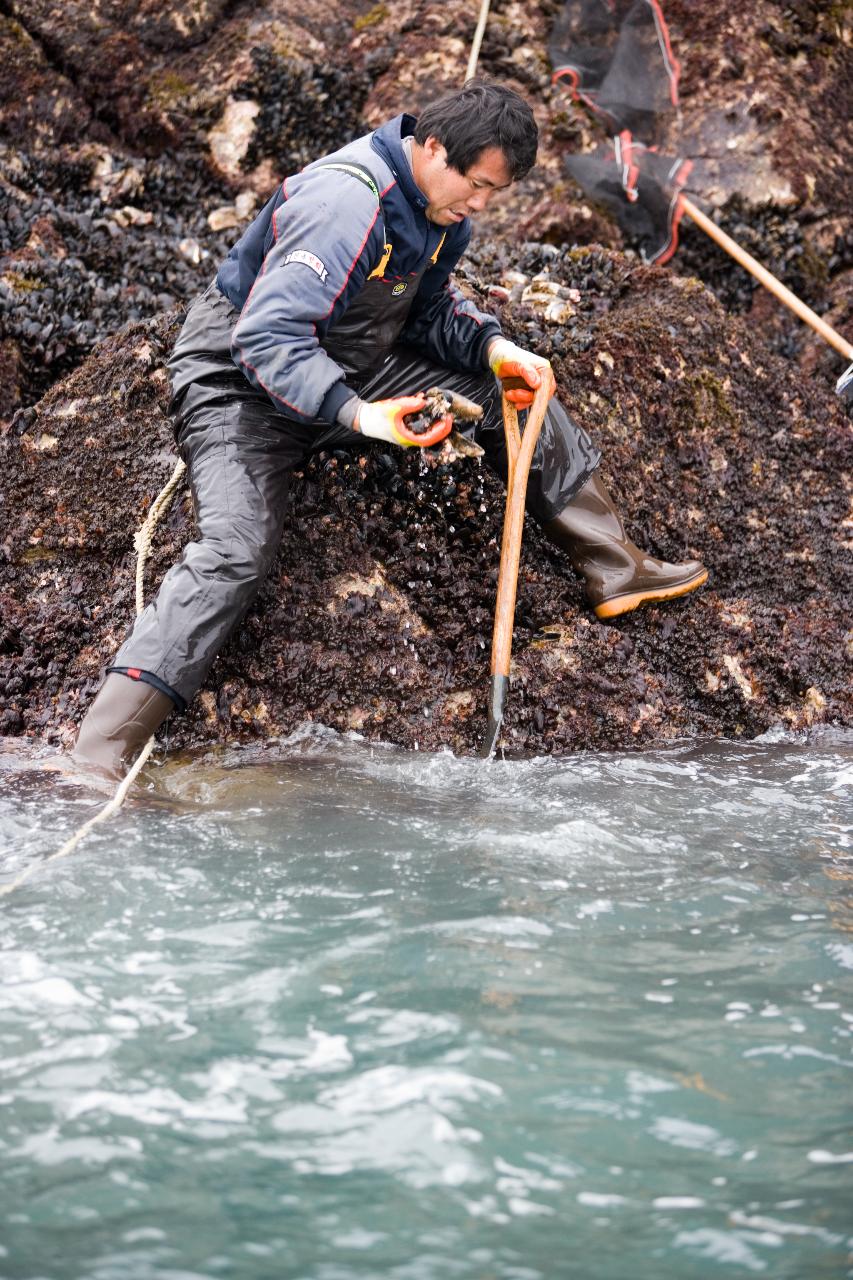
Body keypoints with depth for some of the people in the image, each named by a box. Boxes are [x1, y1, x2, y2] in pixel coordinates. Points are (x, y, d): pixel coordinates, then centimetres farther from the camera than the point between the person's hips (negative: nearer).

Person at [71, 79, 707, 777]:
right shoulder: (345, 203, -30)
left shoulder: (441, 205, -2)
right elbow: (267, 339, -36)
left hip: (354, 366, 8)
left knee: (514, 387, 1)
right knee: (237, 549, -28)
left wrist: (495, 348, -9)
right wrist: (358, 414, -49)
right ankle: (100, 755, -33)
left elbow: (432, 310, 11)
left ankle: (617, 569, 12)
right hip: (241, 380, -8)